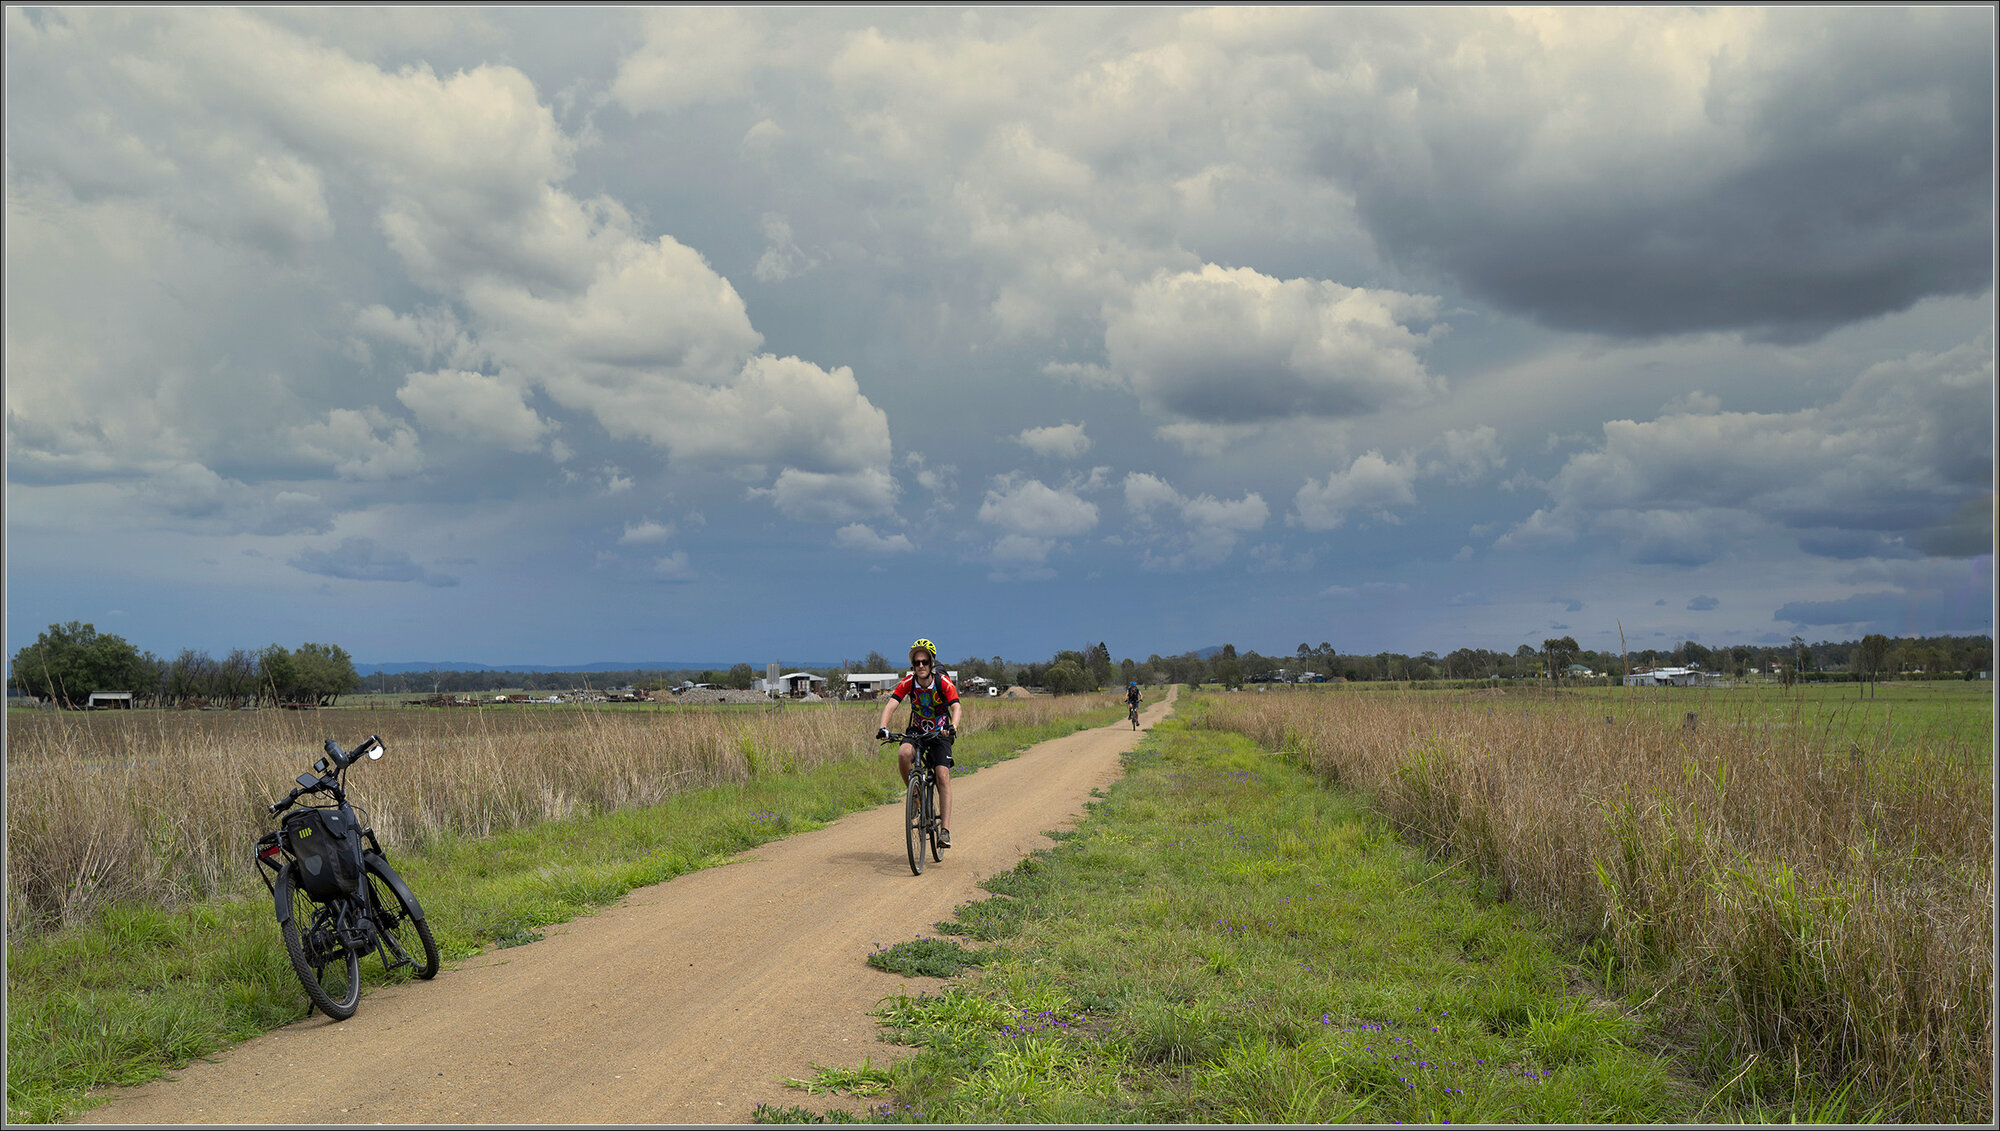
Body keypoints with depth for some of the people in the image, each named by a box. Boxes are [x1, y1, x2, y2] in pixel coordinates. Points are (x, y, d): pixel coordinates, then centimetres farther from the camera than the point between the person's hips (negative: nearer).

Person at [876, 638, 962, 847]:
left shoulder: (943, 683, -19)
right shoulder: (908, 682, -14)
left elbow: (956, 707, -29)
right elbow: (891, 705, -22)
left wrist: (952, 727, -51)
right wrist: (883, 727, -41)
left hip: (939, 734, -1)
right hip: (917, 731, 2)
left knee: (943, 777, -17)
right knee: (903, 754, -32)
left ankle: (945, 830, -16)